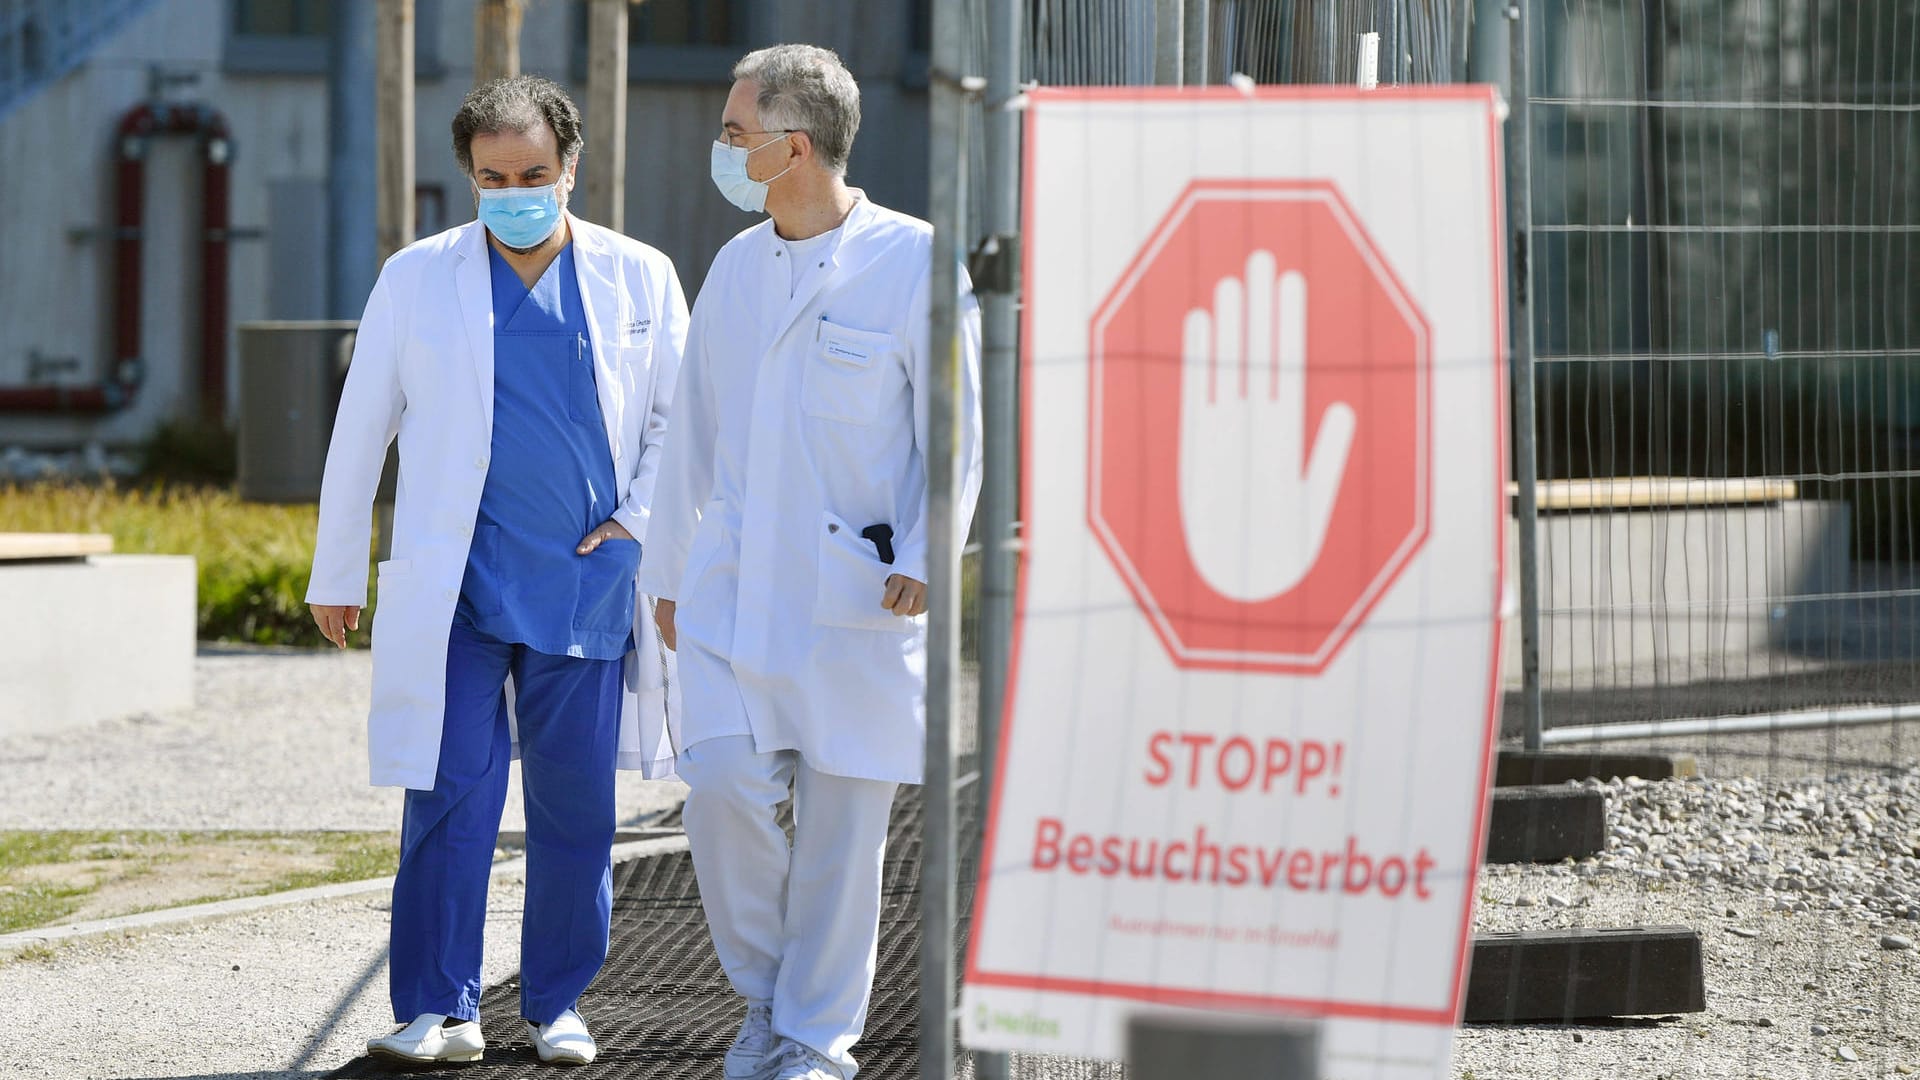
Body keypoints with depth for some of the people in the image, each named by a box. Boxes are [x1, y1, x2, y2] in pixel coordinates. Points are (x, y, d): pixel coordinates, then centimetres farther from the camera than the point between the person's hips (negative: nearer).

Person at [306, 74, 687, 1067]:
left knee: (576, 807, 4)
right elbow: (359, 434, 9)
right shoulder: (416, 280, 4)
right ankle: (439, 1009, -1)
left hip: (590, 583, 1)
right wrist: (336, 575, 11)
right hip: (458, 586, -1)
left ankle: (556, 1006, 15)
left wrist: (639, 521, -2)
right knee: (450, 799, -7)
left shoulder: (639, 279, 5)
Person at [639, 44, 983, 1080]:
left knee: (841, 819, 1)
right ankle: (765, 993, 10)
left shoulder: (913, 263, -6)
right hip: (734, 581, 4)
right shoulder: (735, 267, 11)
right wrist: (667, 569, 22)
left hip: (858, 593, -4)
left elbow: (955, 429, -5)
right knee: (722, 781, -11)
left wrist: (922, 560, -16)